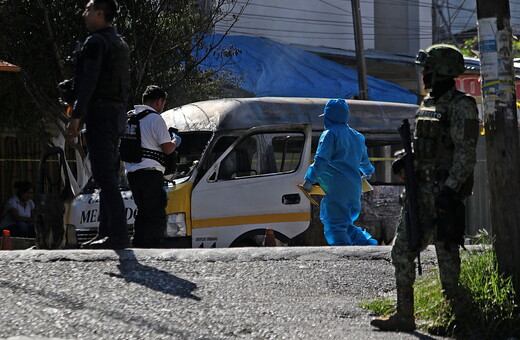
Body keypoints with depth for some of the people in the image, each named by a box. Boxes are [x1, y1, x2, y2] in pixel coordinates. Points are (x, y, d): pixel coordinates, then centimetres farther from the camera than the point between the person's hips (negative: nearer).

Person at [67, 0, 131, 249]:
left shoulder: (96, 42, -11)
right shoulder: (120, 44, 20)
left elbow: (89, 80, -19)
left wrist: (77, 114, -20)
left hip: (100, 112, -10)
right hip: (118, 113, 10)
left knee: (104, 175, -13)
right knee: (108, 175, 12)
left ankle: (118, 233, -20)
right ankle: (106, 232, 14)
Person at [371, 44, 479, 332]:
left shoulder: (461, 106, -11)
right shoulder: (428, 104, 16)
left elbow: (466, 153, -17)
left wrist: (450, 189, -24)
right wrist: (405, 161, 10)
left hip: (444, 191, -9)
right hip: (420, 189, 9)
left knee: (446, 254, -3)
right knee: (402, 251, 5)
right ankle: (404, 315, 8)